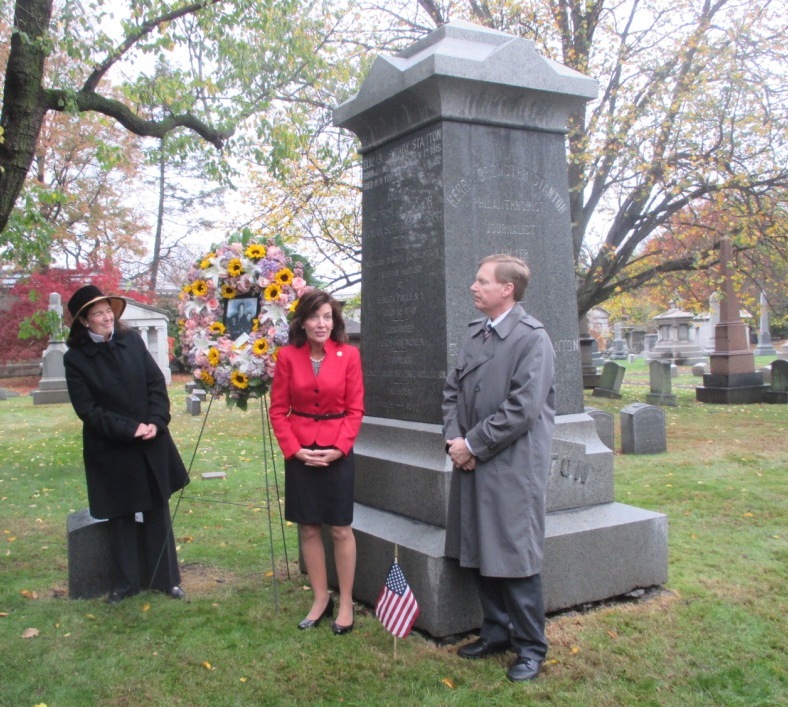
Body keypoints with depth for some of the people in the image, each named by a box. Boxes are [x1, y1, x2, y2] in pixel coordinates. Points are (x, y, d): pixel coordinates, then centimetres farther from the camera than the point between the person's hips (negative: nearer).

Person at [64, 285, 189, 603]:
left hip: (150, 445, 2)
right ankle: (127, 581, 28)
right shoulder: (75, 358, -8)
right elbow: (87, 409, -11)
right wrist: (129, 429, -17)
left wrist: (156, 422, -14)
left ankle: (165, 578, 24)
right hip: (111, 451, -2)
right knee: (120, 516, 11)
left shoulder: (132, 341, -1)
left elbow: (157, 383, -1)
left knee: (157, 511, 11)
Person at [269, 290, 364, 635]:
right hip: (300, 453, 2)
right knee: (308, 528, 10)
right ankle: (320, 598, 24)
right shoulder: (288, 356, -3)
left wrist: (338, 448, -13)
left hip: (337, 452, -2)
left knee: (340, 529, 4)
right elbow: (278, 409, 1)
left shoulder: (349, 354, -5)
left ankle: (346, 603, 17)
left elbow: (355, 409, -3)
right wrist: (293, 449, -9)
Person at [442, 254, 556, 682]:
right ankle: (496, 632, 31)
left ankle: (530, 647, 17)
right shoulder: (474, 334, 10)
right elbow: (453, 390, 13)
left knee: (515, 558, 1)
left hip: (512, 467, -7)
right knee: (478, 553, 14)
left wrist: (473, 444, -14)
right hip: (472, 463, 7)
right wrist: (454, 438, -3)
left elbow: (523, 408, -18)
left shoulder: (532, 338, -12)